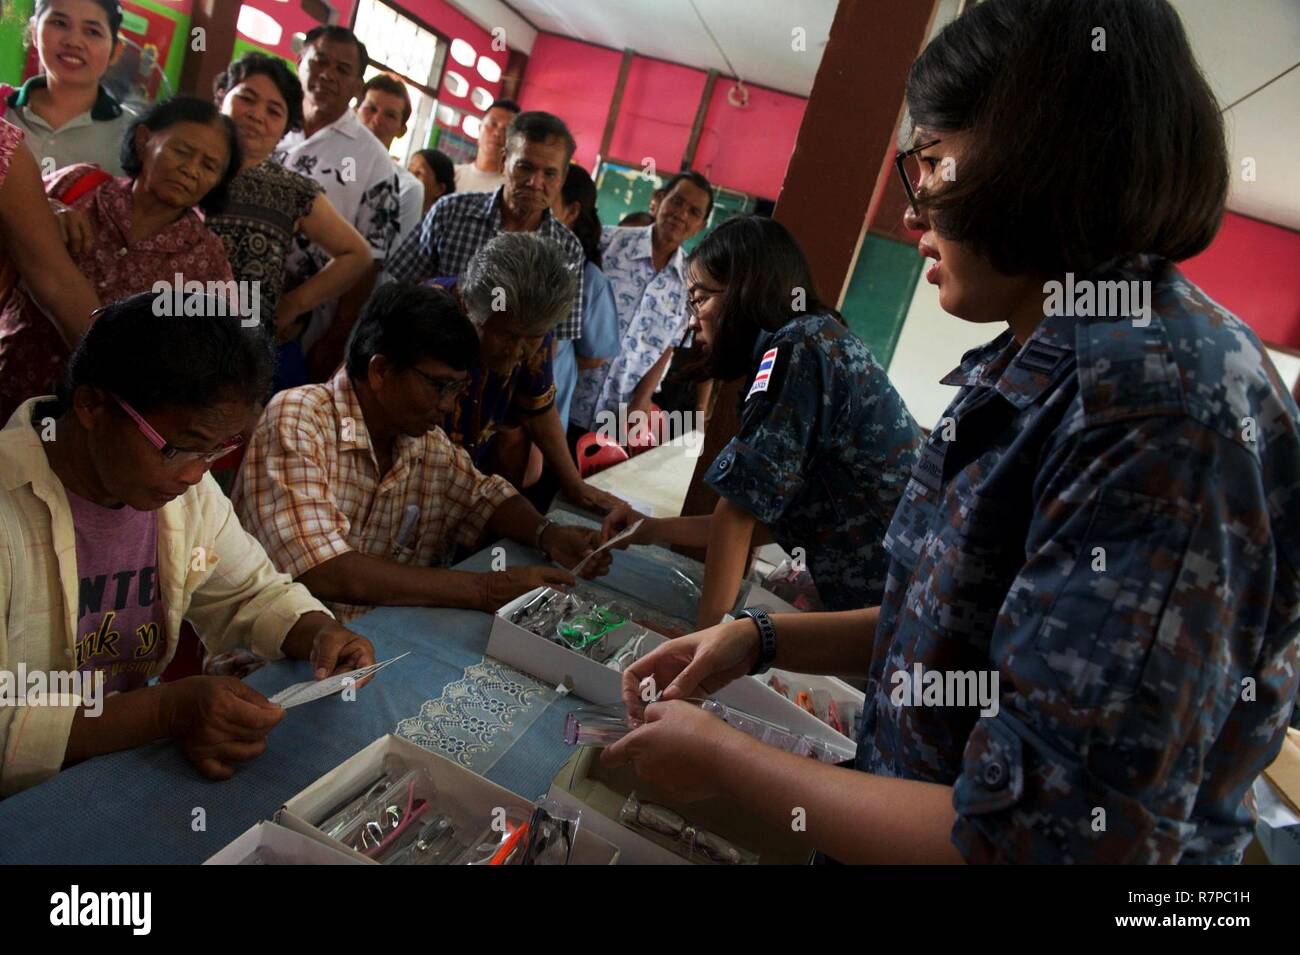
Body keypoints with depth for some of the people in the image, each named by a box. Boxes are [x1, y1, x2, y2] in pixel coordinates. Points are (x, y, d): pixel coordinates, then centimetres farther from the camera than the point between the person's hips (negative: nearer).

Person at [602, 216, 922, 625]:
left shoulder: (798, 346, -13)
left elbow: (740, 506, -14)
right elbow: (761, 517, 14)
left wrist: (709, 629, -11)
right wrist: (656, 529, 16)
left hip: (886, 602, -9)